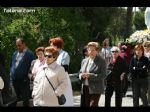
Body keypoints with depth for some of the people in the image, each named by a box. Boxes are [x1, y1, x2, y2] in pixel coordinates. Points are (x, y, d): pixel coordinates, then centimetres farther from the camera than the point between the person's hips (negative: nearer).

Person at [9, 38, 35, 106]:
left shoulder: (29, 54, -6)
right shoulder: (15, 53, 12)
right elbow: (11, 66, 17)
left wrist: (28, 77, -13)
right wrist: (11, 76, 10)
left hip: (24, 81, -6)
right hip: (14, 80, 6)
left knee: (25, 100, 4)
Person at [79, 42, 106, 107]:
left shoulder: (102, 61, -4)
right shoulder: (84, 61, 14)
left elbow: (103, 75, -12)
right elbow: (80, 73, 18)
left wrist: (90, 75, -20)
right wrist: (82, 75, -6)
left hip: (95, 89, -6)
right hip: (85, 88, 6)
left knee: (93, 105, -7)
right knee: (83, 105, 7)